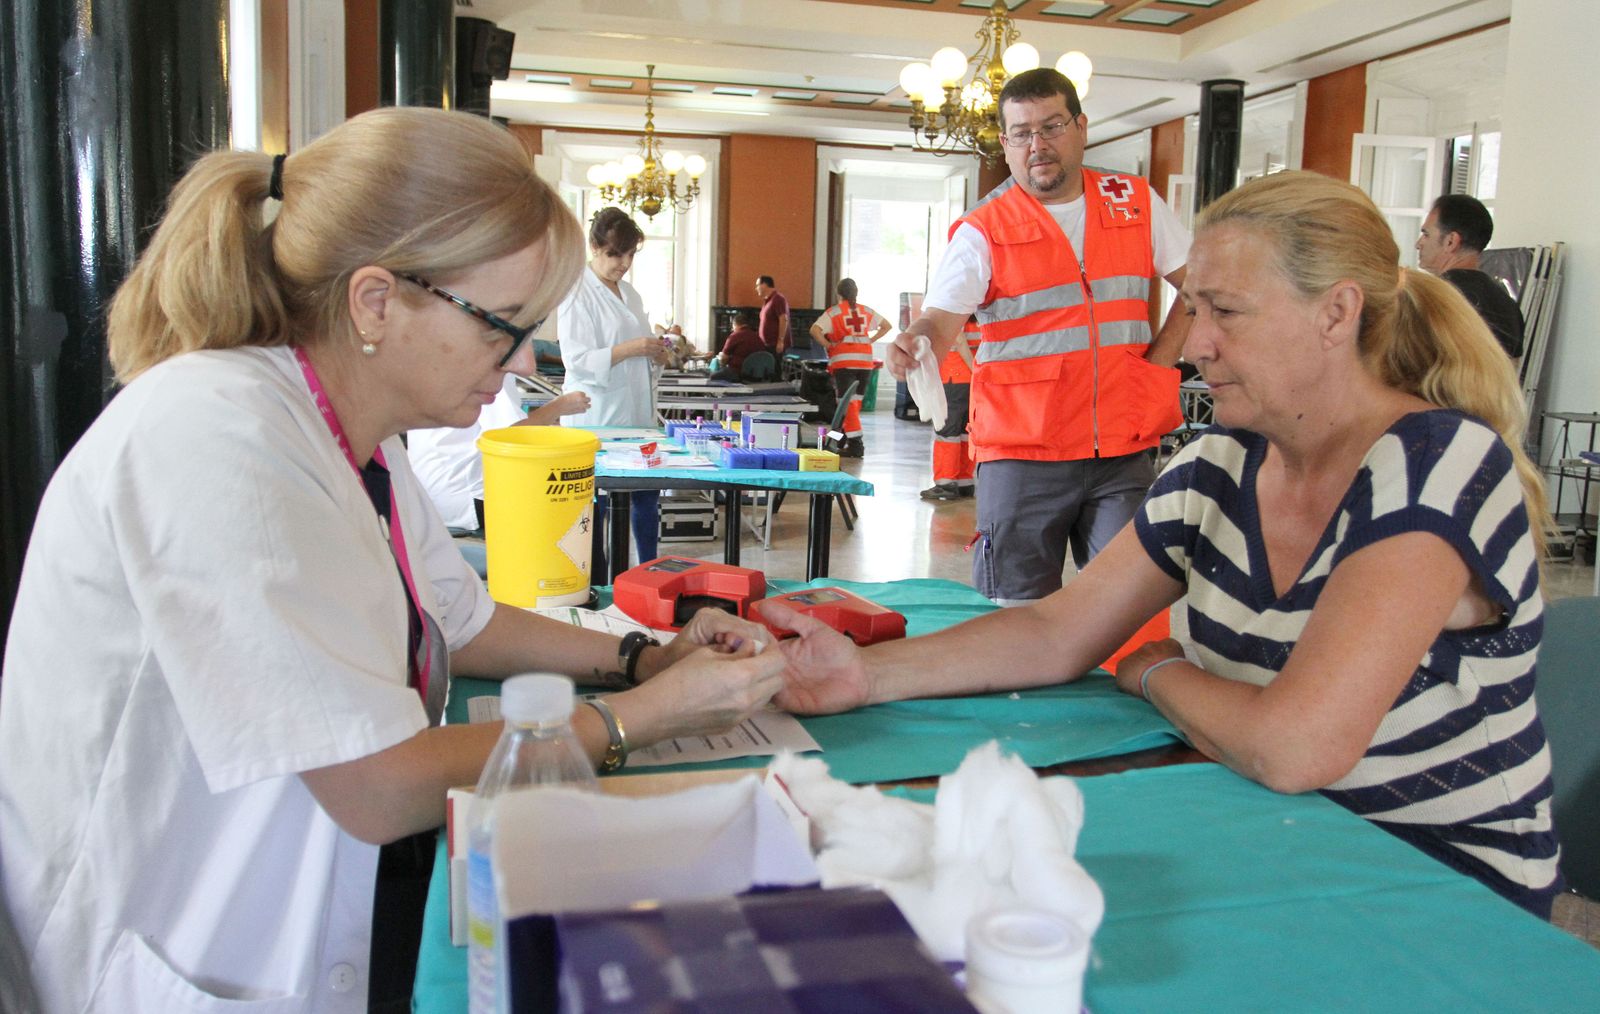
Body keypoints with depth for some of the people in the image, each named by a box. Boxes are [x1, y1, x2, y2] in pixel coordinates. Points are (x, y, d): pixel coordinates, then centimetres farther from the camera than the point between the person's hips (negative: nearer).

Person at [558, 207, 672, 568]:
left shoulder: (629, 293, 15)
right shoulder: (578, 292, -8)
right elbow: (578, 359, -16)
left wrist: (657, 355, 0)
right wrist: (630, 349, -25)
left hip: (637, 415, 7)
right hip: (597, 418, -7)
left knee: (647, 501, 9)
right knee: (596, 505, -1)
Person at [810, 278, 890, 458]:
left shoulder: (833, 312, 0)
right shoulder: (866, 311, 12)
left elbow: (815, 330, -13)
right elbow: (886, 326, 20)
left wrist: (828, 346, -3)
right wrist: (870, 340, 14)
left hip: (843, 361, -4)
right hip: (865, 360, 4)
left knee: (847, 403, -4)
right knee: (855, 401, 14)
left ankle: (855, 444, -10)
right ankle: (843, 439, 23)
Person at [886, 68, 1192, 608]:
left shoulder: (1136, 203, 9)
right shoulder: (984, 230, -2)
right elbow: (939, 319, -12)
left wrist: (1159, 362, 5)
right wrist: (914, 342, -35)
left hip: (1124, 449, 3)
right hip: (1022, 450, -2)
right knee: (1018, 617, 1)